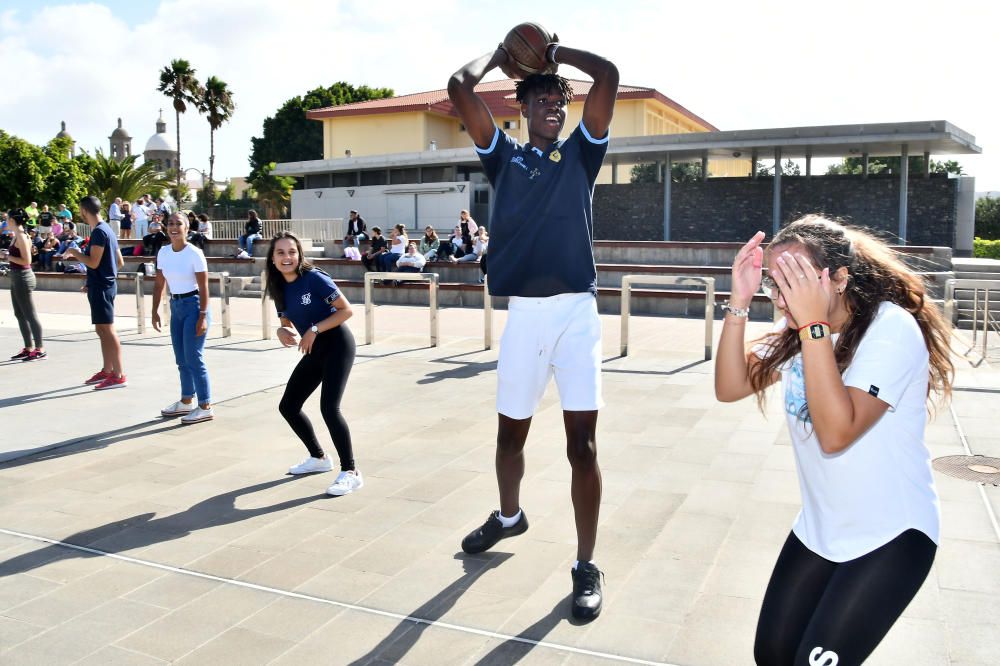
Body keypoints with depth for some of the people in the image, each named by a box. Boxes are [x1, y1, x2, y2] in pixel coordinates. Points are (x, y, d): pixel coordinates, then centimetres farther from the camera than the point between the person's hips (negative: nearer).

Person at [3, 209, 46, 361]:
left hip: (22, 278, -10)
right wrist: (6, 254, 6)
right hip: (17, 278, 10)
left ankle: (40, 349, 1)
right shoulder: (18, 236, 11)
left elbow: (26, 261, -21)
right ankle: (29, 348, 20)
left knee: (30, 314, -5)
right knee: (19, 314, 14)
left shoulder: (21, 237, -16)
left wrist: (7, 256, -15)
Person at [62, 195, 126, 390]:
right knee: (103, 330, 15)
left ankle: (119, 375, -6)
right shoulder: (106, 229, 15)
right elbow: (120, 262, 17)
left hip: (100, 287, -10)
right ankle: (107, 370, 22)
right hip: (103, 284, 10)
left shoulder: (99, 232, -16)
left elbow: (93, 262, -21)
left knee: (107, 330, -8)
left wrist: (75, 253, -6)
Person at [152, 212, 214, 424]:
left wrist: (203, 316, -19)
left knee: (193, 358, -8)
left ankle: (205, 407, -2)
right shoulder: (163, 252, 4)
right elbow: (159, 284, 12)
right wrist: (155, 311, 8)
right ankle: (186, 401, 28)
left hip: (193, 305, -7)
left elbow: (203, 287, -14)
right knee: (181, 359, 14)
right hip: (176, 306, 7)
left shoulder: (194, 253, -14)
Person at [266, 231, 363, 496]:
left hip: (337, 345, -8)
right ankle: (319, 458, 31)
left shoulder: (315, 278, -18)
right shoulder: (279, 288, 2)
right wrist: (283, 332, -11)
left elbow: (346, 310, -17)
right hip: (315, 351, 8)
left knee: (329, 407, -19)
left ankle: (351, 472, -6)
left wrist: (315, 329, -21)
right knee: (287, 406, 11)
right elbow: (287, 322, 13)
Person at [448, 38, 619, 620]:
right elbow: (460, 87, 2)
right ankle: (509, 516, 43)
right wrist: (501, 54, 18)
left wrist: (555, 51, 15)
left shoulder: (581, 154, 11)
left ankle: (587, 566, 9)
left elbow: (608, 74, 2)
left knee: (582, 443, -2)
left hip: (577, 312, -1)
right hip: (524, 313, 2)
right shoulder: (504, 156, 11)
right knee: (511, 431, 16)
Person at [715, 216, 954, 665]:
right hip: (818, 528, 6)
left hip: (889, 536, -6)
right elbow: (730, 388, -7)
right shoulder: (797, 331, -1)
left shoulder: (892, 329, -21)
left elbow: (836, 433, -31)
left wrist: (815, 326, -34)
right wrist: (739, 304, -17)